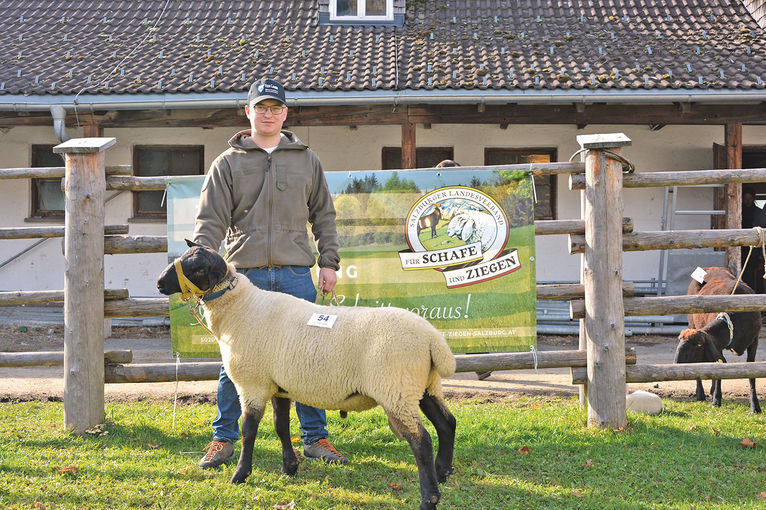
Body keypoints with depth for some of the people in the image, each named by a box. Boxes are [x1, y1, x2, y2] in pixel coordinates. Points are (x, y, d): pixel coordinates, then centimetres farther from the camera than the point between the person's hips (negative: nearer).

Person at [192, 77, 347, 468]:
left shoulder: (306, 160, 14)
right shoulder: (228, 163, 8)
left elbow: (323, 215, 17)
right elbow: (211, 220, 2)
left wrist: (329, 262, 7)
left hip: (296, 274, 1)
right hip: (245, 274, -1)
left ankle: (315, 437, 14)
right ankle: (224, 438, 14)